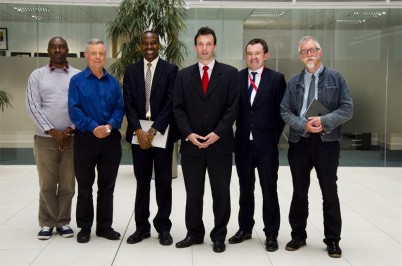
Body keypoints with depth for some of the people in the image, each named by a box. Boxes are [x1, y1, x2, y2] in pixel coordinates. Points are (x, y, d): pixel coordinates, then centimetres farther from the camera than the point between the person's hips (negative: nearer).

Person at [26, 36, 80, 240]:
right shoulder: (37, 75, 5)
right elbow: (32, 106, -2)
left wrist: (70, 130, -8)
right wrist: (52, 131, -10)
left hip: (72, 137, 0)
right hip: (45, 138, 0)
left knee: (67, 184, 5)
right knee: (47, 184, 4)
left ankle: (63, 222, 16)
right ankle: (47, 223, 15)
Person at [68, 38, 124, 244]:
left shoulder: (113, 82, 7)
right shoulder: (77, 80, -1)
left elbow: (120, 108, 2)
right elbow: (74, 109, -8)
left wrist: (109, 126, -15)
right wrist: (93, 128, -17)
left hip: (111, 140, 3)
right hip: (85, 139, -2)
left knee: (107, 186, 9)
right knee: (85, 186, 7)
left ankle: (105, 226, 21)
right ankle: (84, 227, 19)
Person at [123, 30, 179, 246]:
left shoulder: (170, 69, 0)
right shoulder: (131, 71, 8)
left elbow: (171, 103, -8)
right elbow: (128, 103, 2)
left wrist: (153, 131, -15)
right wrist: (139, 131, -12)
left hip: (162, 133, -2)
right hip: (138, 133, 2)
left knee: (163, 182, 4)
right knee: (142, 182, 9)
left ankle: (163, 228, 15)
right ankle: (142, 227, 18)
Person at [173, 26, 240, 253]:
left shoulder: (230, 73, 1)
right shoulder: (184, 75, 8)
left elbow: (233, 107, -5)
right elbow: (178, 108, 3)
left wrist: (217, 133, -14)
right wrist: (188, 133, -10)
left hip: (220, 144, -2)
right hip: (191, 144, 2)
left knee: (221, 193, 6)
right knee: (193, 193, 10)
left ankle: (219, 236, 20)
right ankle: (194, 233, 24)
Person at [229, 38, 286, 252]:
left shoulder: (276, 79, -2)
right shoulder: (236, 78, 5)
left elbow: (282, 111, -1)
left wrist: (275, 136, -4)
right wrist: (236, 134, -1)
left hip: (266, 143, -2)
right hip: (243, 142, 3)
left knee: (269, 190, 5)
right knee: (245, 189, 14)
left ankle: (271, 234, 15)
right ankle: (245, 228, 28)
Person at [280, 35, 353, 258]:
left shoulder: (335, 78, 2)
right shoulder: (293, 82, 9)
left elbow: (347, 109, -4)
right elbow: (285, 111, 3)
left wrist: (324, 121, -19)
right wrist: (303, 125, -14)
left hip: (326, 141, -2)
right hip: (299, 141, 2)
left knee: (330, 192, 4)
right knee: (299, 192, 11)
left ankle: (333, 240, 16)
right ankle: (298, 235, 24)